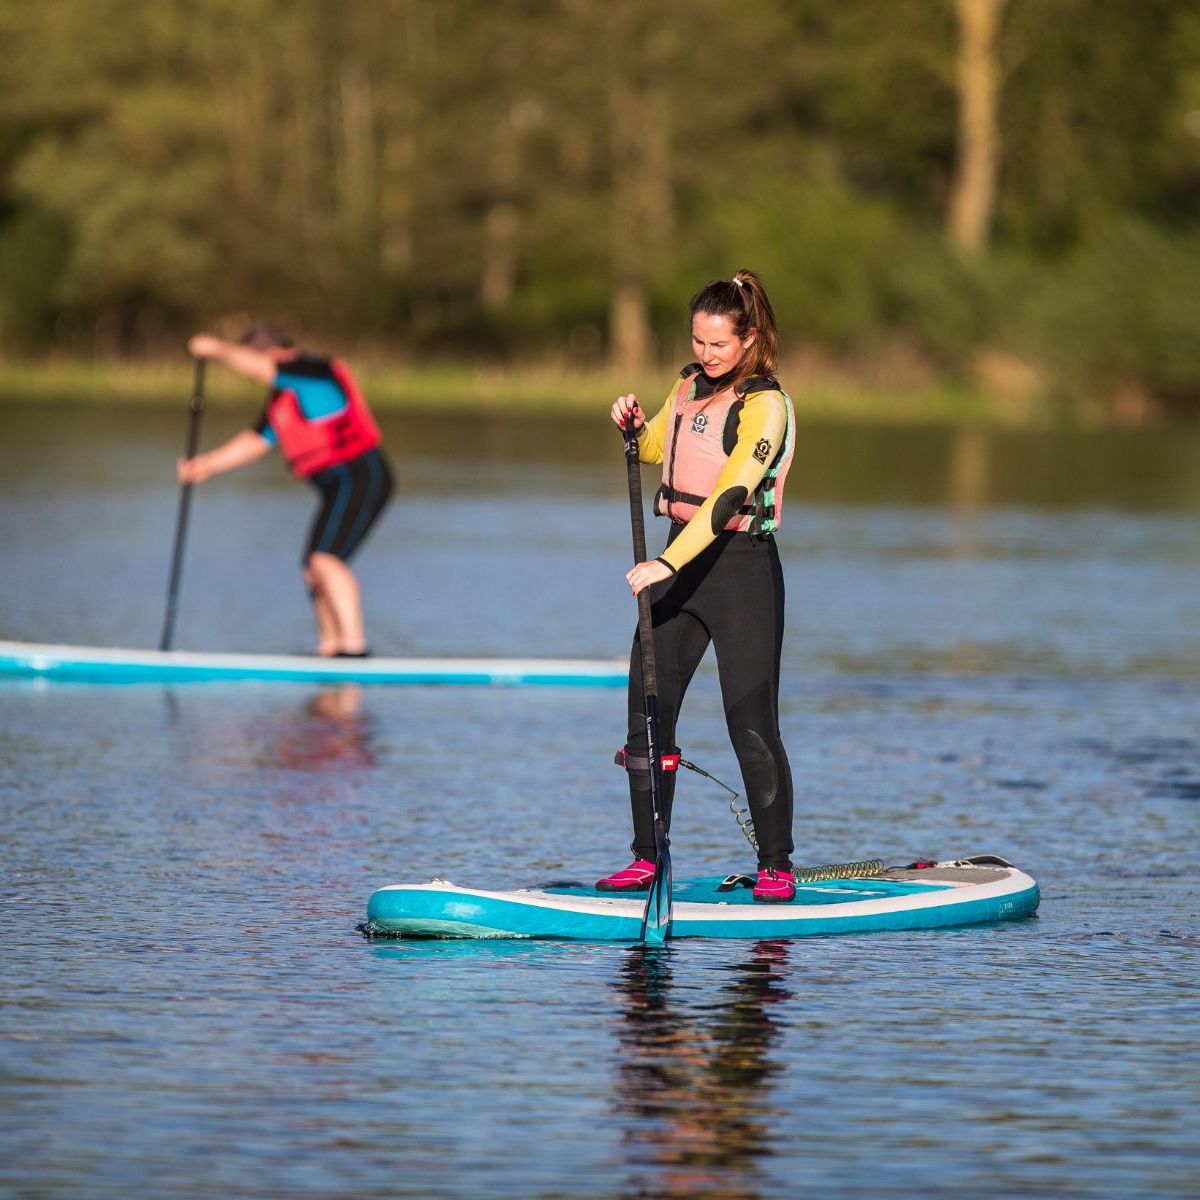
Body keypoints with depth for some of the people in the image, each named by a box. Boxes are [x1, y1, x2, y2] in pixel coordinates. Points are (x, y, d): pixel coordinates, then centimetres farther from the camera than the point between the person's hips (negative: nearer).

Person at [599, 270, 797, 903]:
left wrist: (668, 564, -33)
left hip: (741, 566, -7)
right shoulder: (691, 384, 9)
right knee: (646, 715, 3)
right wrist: (632, 424, 4)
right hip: (678, 561, 7)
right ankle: (647, 859, 12)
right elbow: (653, 448, 28)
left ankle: (776, 867, 2)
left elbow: (729, 498, -25)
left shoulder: (765, 407, -14)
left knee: (752, 725, -8)